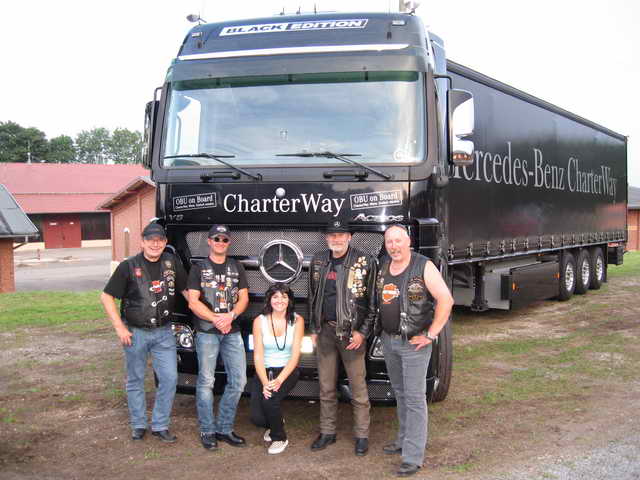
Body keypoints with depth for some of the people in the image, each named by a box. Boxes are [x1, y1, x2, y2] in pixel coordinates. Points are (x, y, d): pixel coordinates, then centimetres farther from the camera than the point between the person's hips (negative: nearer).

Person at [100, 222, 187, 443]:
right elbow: (106, 297, -5)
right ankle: (138, 425, 24)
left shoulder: (172, 263, 2)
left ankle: (160, 425, 12)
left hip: (163, 332, 2)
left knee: (169, 378, -1)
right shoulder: (128, 266, -7)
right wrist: (119, 327, -11)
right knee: (135, 380, 9)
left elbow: (186, 290, 11)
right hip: (135, 333, -2)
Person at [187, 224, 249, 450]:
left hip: (232, 332, 4)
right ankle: (208, 431, 8)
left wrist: (230, 316, -11)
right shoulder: (199, 269, 3)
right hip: (206, 332, -3)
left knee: (238, 381, 2)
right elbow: (193, 302, -4)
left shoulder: (236, 268, 13)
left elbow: (243, 298, 8)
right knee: (206, 381, -1)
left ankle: (224, 428, 14)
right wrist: (216, 319, -15)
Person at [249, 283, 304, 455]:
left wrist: (279, 380, -22)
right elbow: (258, 356, -6)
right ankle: (274, 424, 22)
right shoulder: (259, 321, -3)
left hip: (287, 370, -1)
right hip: (264, 371, 1)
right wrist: (265, 382, -21)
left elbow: (295, 355, -8)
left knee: (270, 399, -30)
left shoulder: (297, 321, -3)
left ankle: (279, 437, -2)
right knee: (257, 418, -17)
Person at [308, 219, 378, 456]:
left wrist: (362, 332, -10)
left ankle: (362, 435, 11)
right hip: (325, 330, 5)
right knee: (326, 386, 11)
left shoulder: (365, 262, -6)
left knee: (358, 386, 0)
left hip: (351, 332, -4)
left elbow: (373, 301, -5)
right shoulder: (318, 261, 9)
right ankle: (327, 432, 22)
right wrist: (314, 328, 12)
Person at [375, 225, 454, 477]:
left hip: (413, 343, -7)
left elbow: (446, 300, -18)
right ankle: (404, 440, 31)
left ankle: (413, 457, -3)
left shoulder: (424, 267, -13)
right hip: (388, 341, 7)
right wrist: (380, 328, 10)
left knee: (414, 398, -5)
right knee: (400, 394, 18)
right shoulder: (383, 269, 7)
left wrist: (430, 335, -17)